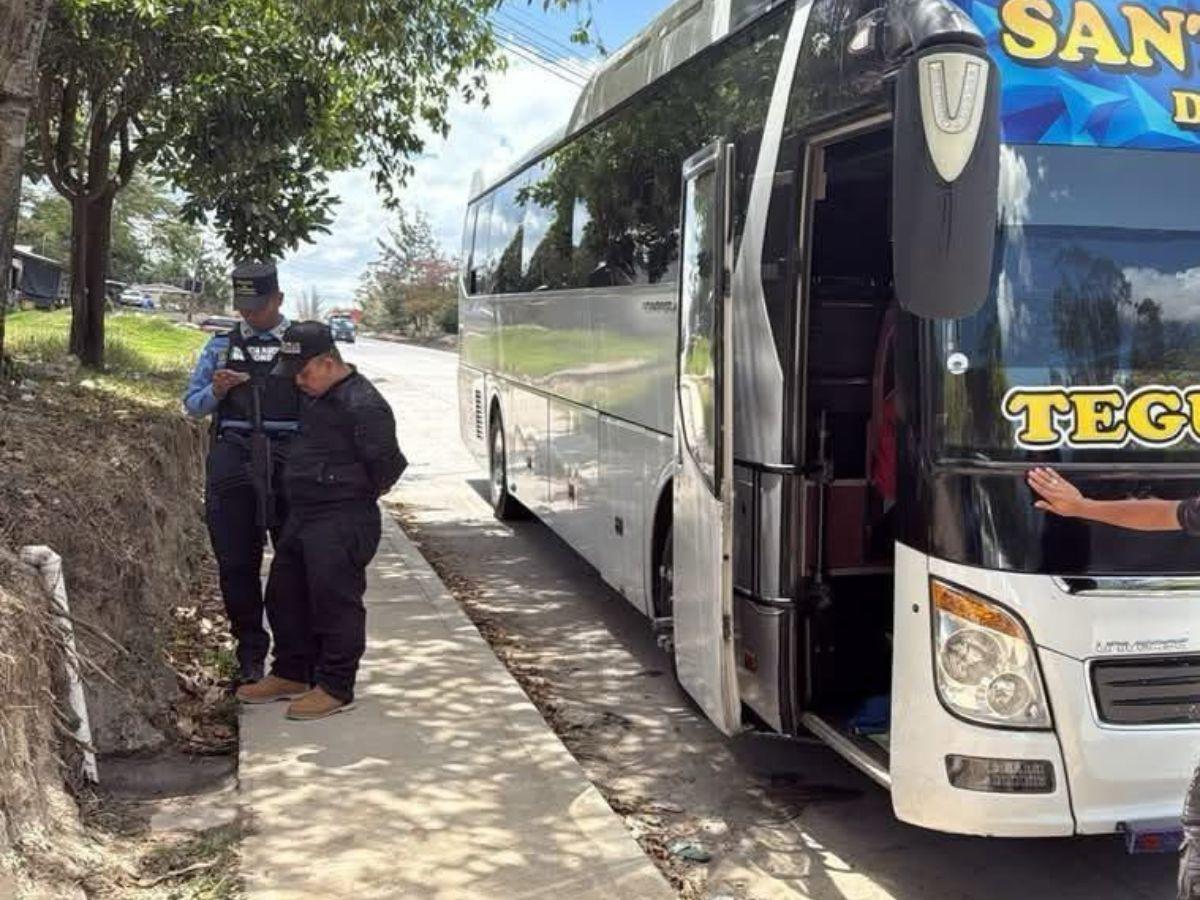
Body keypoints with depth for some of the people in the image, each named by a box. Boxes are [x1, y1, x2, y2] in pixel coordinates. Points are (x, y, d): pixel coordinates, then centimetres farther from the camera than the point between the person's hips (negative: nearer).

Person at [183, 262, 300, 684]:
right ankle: (250, 654, 16)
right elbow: (192, 404, 14)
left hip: (289, 463, -2)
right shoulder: (221, 345, 14)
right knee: (236, 563, 4)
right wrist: (216, 391, -5)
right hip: (232, 462, 2)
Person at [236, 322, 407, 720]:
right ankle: (291, 674, 30)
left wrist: (361, 494, -1)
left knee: (334, 602, -4)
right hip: (302, 516, 10)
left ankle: (335, 688, 7)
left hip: (342, 522, -10)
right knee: (285, 596, 16)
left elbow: (387, 464, -16)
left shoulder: (363, 405, -19)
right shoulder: (316, 397, 11)